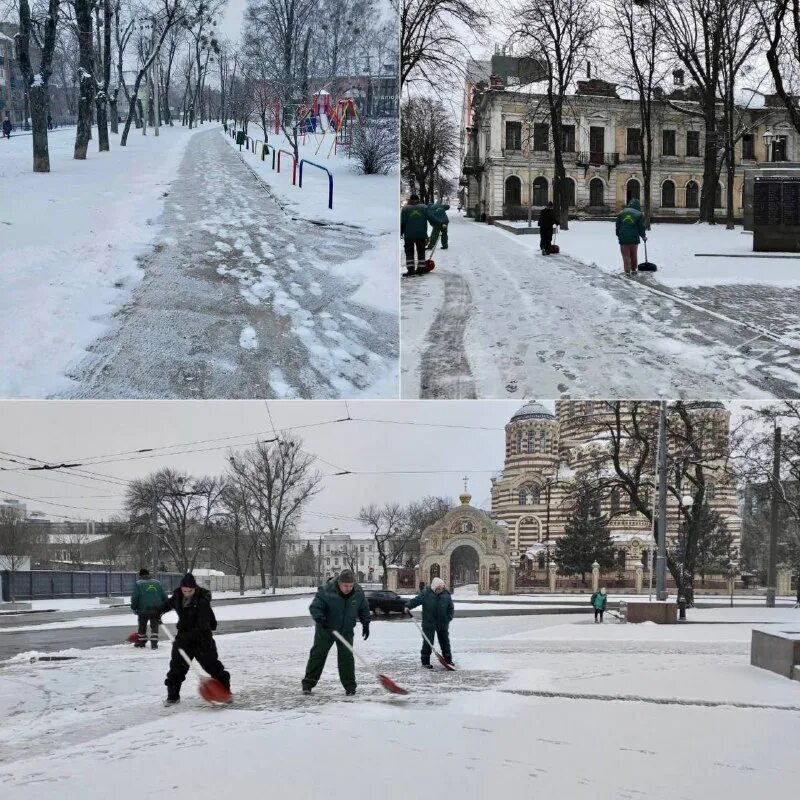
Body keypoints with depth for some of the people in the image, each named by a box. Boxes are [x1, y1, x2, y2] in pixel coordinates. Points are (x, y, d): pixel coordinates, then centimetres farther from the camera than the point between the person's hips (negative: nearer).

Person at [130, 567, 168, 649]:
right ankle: (154, 643, 0)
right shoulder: (158, 583, 10)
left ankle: (142, 641, 27)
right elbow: (164, 597, 9)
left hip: (143, 610, -2)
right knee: (154, 626, 10)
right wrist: (164, 608, 17)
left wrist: (133, 608, 4)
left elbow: (134, 598, -7)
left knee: (142, 626, 16)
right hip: (156, 610, 2)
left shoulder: (138, 584, -2)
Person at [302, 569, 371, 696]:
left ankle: (349, 686, 5)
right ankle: (308, 683, 9)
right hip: (325, 629, -2)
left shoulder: (358, 592, -12)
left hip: (346, 631, 2)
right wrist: (320, 618, -43)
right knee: (318, 654, 1)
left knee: (346, 656, -4)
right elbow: (314, 607, -25)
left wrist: (366, 624, 1)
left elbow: (364, 609, 5)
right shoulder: (326, 590, -26)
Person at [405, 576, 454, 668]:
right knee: (427, 643, -2)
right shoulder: (426, 593, -8)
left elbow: (451, 609, 8)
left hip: (443, 624, 3)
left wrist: (448, 619, -1)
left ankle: (448, 660, 24)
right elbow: (416, 600, -12)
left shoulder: (446, 595, 1)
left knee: (445, 642, 12)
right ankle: (425, 662, 5)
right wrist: (408, 606, -29)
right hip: (429, 624, -3)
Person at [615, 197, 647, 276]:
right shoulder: (639, 214, -2)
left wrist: (618, 235, 23)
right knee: (634, 255, 15)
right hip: (634, 238, -1)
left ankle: (627, 271, -1)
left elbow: (618, 226, 11)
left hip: (623, 238, 1)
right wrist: (643, 236, 17)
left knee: (626, 255, 4)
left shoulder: (621, 213, 7)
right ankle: (633, 270, 23)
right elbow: (641, 227, 0)